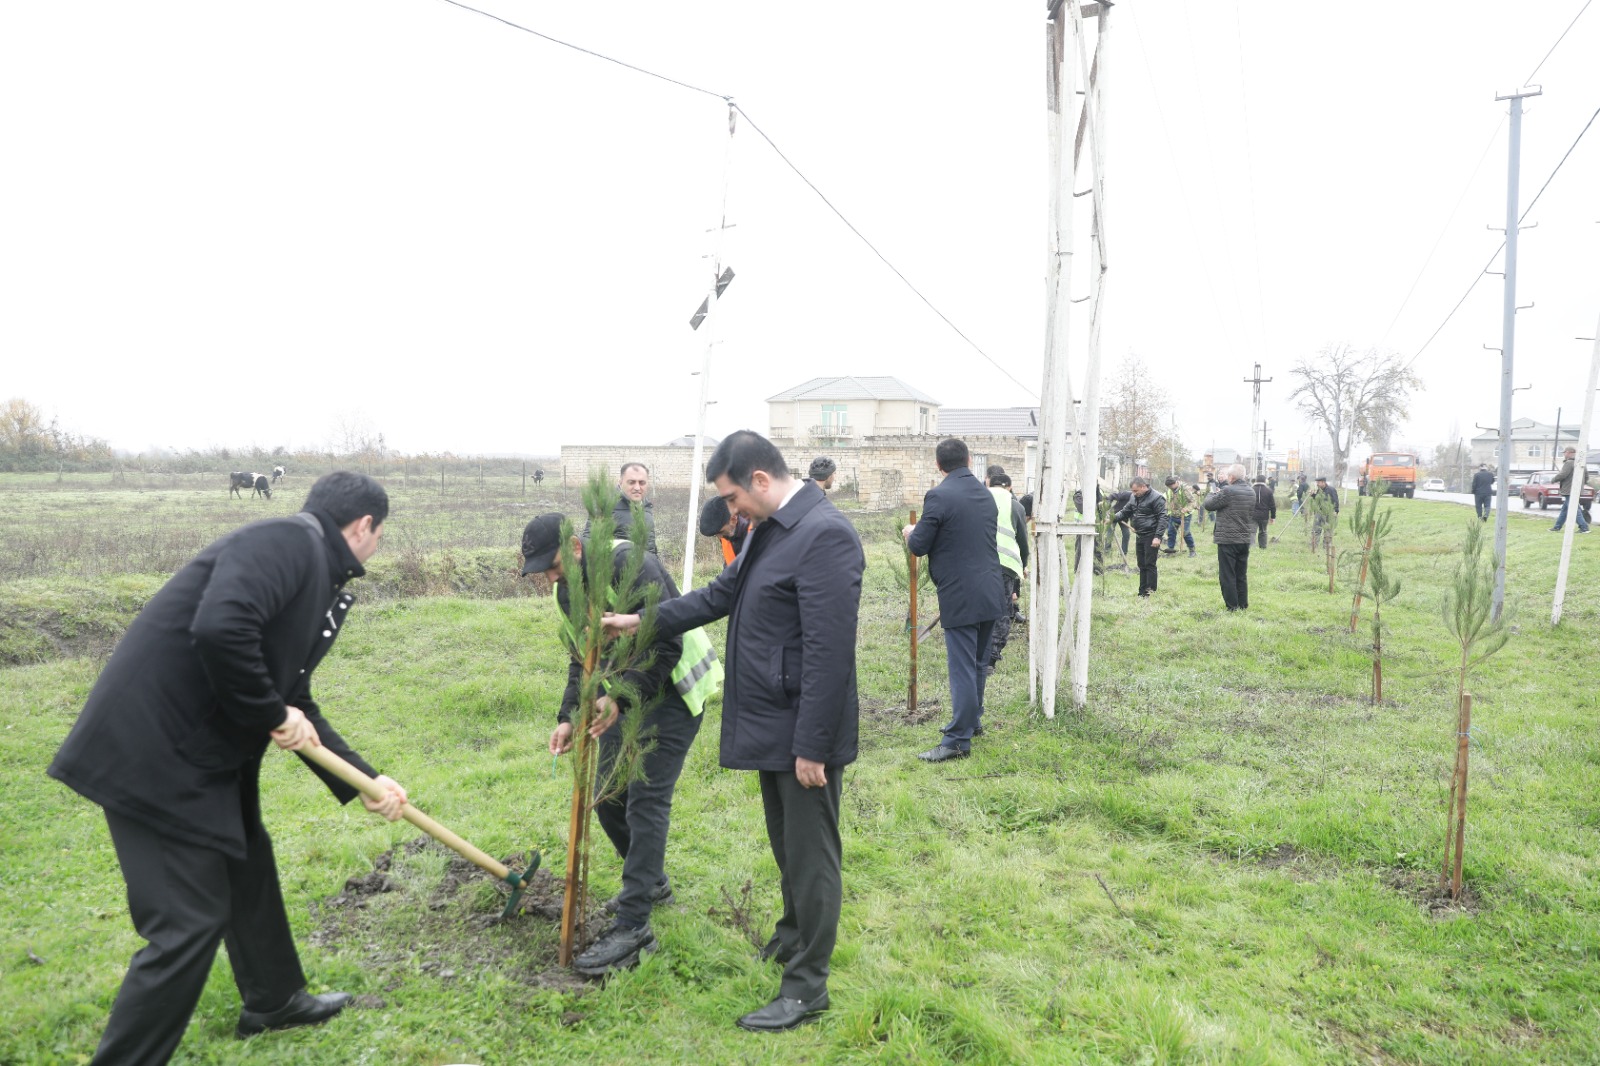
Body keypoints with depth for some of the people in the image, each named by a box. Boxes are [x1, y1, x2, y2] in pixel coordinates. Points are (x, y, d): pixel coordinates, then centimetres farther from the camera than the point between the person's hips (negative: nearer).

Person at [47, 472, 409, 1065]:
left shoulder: (319, 582, 12)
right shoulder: (286, 541, -17)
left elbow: (296, 709, 17)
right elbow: (219, 629, -35)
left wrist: (365, 781, 14)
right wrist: (273, 715, -19)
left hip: (202, 753, 11)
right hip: (153, 753, -11)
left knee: (247, 867, 25)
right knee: (190, 921, -4)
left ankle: (273, 1000, 46)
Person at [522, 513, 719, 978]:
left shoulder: (631, 565, -26)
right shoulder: (570, 588, 2)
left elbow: (668, 644, -29)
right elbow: (583, 658, 10)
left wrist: (620, 699, -36)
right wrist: (569, 716, -3)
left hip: (673, 689, -9)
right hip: (627, 691, 9)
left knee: (646, 800, -12)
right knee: (606, 793, 10)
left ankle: (633, 927, -5)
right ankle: (652, 881, 32)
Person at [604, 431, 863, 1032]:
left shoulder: (824, 534, -22)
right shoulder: (772, 530, 8)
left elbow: (829, 652, -25)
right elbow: (722, 595, 20)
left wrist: (811, 746, -22)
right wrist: (646, 620, 19)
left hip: (805, 733, -9)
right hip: (773, 728, 9)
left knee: (811, 854, 6)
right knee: (787, 846, 24)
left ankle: (807, 987, 20)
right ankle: (794, 935, 45)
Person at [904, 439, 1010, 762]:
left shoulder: (938, 496, -14)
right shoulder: (986, 494, 10)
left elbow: (918, 546, -12)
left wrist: (909, 533, 11)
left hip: (959, 598, -7)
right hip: (991, 593, 8)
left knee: (962, 668, -4)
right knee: (977, 663, 20)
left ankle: (958, 740, 1)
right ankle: (973, 720, 34)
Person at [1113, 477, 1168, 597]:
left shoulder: (1156, 498, -13)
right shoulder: (1133, 497, 10)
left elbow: (1162, 518, -15)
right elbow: (1125, 512, 17)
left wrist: (1158, 536, -21)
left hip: (1151, 537, -8)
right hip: (1139, 536, 8)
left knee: (1150, 564, -6)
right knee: (1142, 565, 11)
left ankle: (1150, 593, -1)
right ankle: (1142, 592, 17)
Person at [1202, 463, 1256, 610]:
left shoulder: (1227, 491, -17)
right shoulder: (1251, 492, 8)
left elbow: (1208, 505, -11)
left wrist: (1214, 494, 11)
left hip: (1228, 540, -7)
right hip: (1245, 539, 7)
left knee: (1227, 575, 0)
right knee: (1241, 575, 15)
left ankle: (1232, 605, 1)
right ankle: (1243, 604, 20)